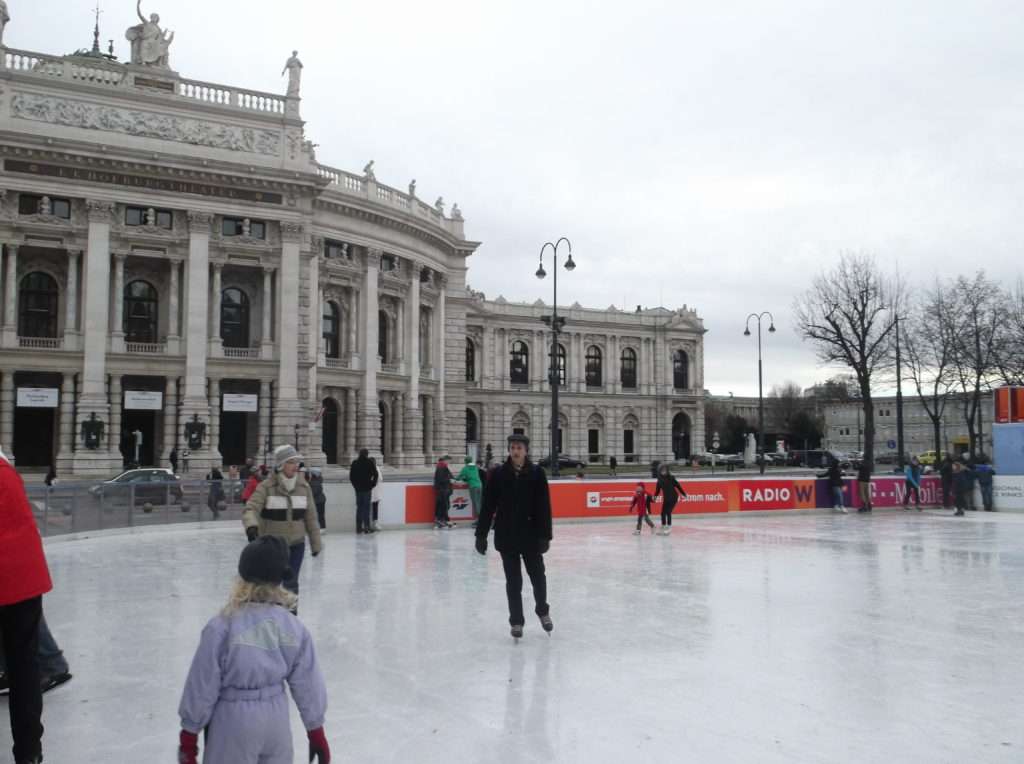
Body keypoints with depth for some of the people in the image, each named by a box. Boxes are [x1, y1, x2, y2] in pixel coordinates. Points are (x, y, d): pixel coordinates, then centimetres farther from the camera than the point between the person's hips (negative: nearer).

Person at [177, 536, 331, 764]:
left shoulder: (222, 627, -18)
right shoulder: (294, 627, -7)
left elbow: (202, 686, -12)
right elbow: (308, 684, 1)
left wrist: (189, 736, 2)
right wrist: (316, 733, 14)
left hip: (234, 723, -3)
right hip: (276, 720, 4)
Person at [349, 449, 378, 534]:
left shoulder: (354, 463, 5)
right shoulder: (369, 463, -6)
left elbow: (351, 476, 6)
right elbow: (375, 474, -9)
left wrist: (355, 485, 12)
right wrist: (372, 484, 2)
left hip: (358, 488, 4)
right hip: (367, 488, -4)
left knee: (359, 507, 9)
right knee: (366, 507, -2)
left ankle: (359, 527, 11)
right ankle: (367, 527, -5)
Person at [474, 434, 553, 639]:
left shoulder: (536, 473, -4)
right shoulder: (498, 474, -2)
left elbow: (544, 506, -6)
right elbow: (488, 506, -1)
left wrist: (545, 535, -10)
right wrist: (481, 534, -3)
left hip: (530, 534, 0)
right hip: (506, 536, 0)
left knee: (538, 575, 13)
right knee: (513, 580, 6)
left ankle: (543, 611, 38)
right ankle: (516, 621, 19)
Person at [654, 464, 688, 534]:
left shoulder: (670, 478, -13)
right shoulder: (660, 479, 1)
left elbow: (677, 485, -8)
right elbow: (658, 489, 6)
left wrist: (683, 494, -5)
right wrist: (655, 496, -9)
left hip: (673, 497, -5)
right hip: (666, 498, 5)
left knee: (668, 512, -13)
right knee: (663, 513, 5)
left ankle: (668, 528, -7)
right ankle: (663, 527, 18)